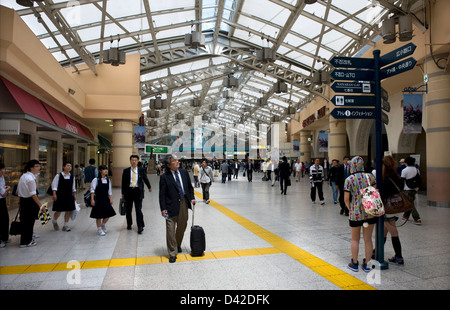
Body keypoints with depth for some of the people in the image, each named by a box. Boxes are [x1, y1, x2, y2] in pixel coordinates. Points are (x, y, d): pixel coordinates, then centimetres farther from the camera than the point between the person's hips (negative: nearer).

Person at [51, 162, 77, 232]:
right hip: (60, 196, -4)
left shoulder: (72, 176, 6)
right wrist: (54, 194, -14)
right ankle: (54, 221, 33)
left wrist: (74, 195, 13)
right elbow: (54, 185, -7)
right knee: (59, 211, 1)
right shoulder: (58, 176, -7)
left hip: (69, 196, 4)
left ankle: (65, 226, 19)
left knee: (68, 211, 6)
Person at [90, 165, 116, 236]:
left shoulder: (108, 180, 4)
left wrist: (111, 199, 7)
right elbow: (92, 190, -11)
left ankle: (103, 225, 31)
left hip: (106, 199, 5)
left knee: (108, 214, 5)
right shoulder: (96, 180, -10)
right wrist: (92, 200, -16)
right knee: (99, 215, 5)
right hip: (98, 199, -5)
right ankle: (99, 229, 21)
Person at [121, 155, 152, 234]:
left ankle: (140, 227, 0)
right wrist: (123, 193, 5)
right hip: (129, 191, 1)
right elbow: (123, 182, 6)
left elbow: (145, 179, 18)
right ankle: (129, 224, 30)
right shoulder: (126, 171, 3)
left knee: (138, 210, -5)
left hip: (138, 191, -1)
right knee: (128, 209, 12)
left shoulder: (141, 170, 4)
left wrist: (149, 187, 28)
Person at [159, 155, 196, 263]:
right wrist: (163, 208, -13)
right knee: (170, 229, -2)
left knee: (182, 226, 17)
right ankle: (172, 253, 11)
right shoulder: (164, 177, -8)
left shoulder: (184, 172, 4)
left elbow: (190, 186, 15)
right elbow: (162, 194, -8)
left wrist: (192, 198, 5)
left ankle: (177, 245, 41)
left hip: (184, 203, 5)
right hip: (171, 205, -4)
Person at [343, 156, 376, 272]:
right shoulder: (370, 176, -1)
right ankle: (366, 264, 20)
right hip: (370, 212, 2)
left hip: (355, 213, -2)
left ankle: (354, 264, 21)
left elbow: (346, 199, -11)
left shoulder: (349, 180, -8)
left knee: (355, 239, 13)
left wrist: (350, 209, 6)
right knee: (368, 239, 12)